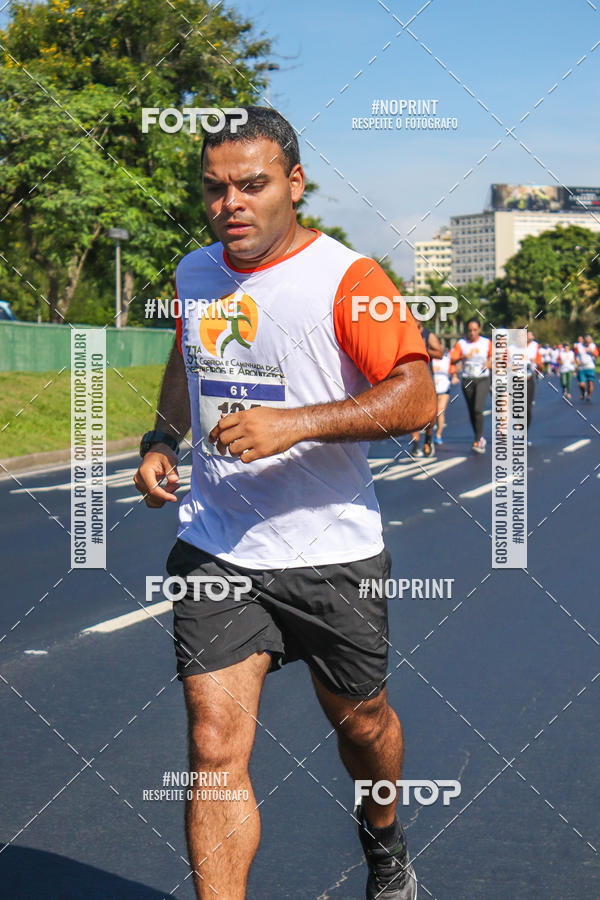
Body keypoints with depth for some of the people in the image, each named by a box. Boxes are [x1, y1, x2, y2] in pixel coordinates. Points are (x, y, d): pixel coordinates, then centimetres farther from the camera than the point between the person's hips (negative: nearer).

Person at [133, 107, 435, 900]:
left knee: (360, 721, 18)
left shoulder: (348, 279, -12)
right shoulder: (193, 275, 6)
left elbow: (418, 396, -22)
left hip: (333, 553, -3)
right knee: (215, 745, -10)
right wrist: (162, 439, 8)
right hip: (214, 553, 3)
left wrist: (293, 425, -31)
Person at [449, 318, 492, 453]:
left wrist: (490, 363, -5)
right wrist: (463, 357, -24)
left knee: (478, 409, -19)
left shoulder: (487, 343, 2)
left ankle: (478, 441, -15)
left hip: (482, 379, -2)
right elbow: (451, 359, -8)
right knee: (471, 412, 7)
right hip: (467, 380, 2)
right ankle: (480, 439, 24)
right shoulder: (461, 343, 0)